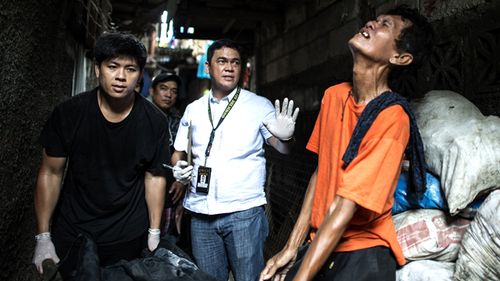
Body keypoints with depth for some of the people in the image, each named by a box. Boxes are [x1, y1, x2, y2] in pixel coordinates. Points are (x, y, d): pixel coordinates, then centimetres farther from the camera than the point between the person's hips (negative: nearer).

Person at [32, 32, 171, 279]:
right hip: (72, 235, 1)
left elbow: (155, 176, -3)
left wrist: (154, 233, -4)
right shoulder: (68, 113, -11)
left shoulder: (154, 121, -11)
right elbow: (51, 173, -4)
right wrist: (43, 237, -5)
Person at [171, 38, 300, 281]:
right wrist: (178, 168, -4)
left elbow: (282, 148, -4)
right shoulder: (193, 109, 9)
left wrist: (286, 137, -26)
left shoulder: (259, 105, -1)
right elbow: (179, 152, 17)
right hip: (201, 213, 4)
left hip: (244, 212, -3)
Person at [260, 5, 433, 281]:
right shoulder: (334, 95, -2)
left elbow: (344, 209, -23)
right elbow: (320, 171, 2)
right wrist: (291, 247, 0)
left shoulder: (391, 118, -21)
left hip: (363, 254, -5)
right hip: (318, 243, 5)